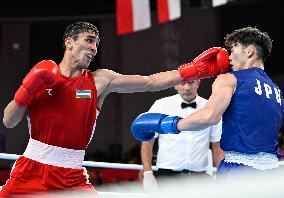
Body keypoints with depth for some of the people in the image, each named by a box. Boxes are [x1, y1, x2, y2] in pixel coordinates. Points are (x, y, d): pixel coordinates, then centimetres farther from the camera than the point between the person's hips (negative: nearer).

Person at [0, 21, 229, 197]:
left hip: (72, 177, 0)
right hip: (31, 170, 0)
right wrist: (27, 89, -13)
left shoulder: (100, 80, 2)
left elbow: (150, 82, -6)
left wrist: (192, 70, -15)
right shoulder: (41, 74, 2)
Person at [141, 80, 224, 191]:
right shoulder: (161, 105, 3)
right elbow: (147, 141, 4)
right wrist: (147, 174, -6)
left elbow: (217, 147, 8)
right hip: (166, 175, -1)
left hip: (199, 176, 1)